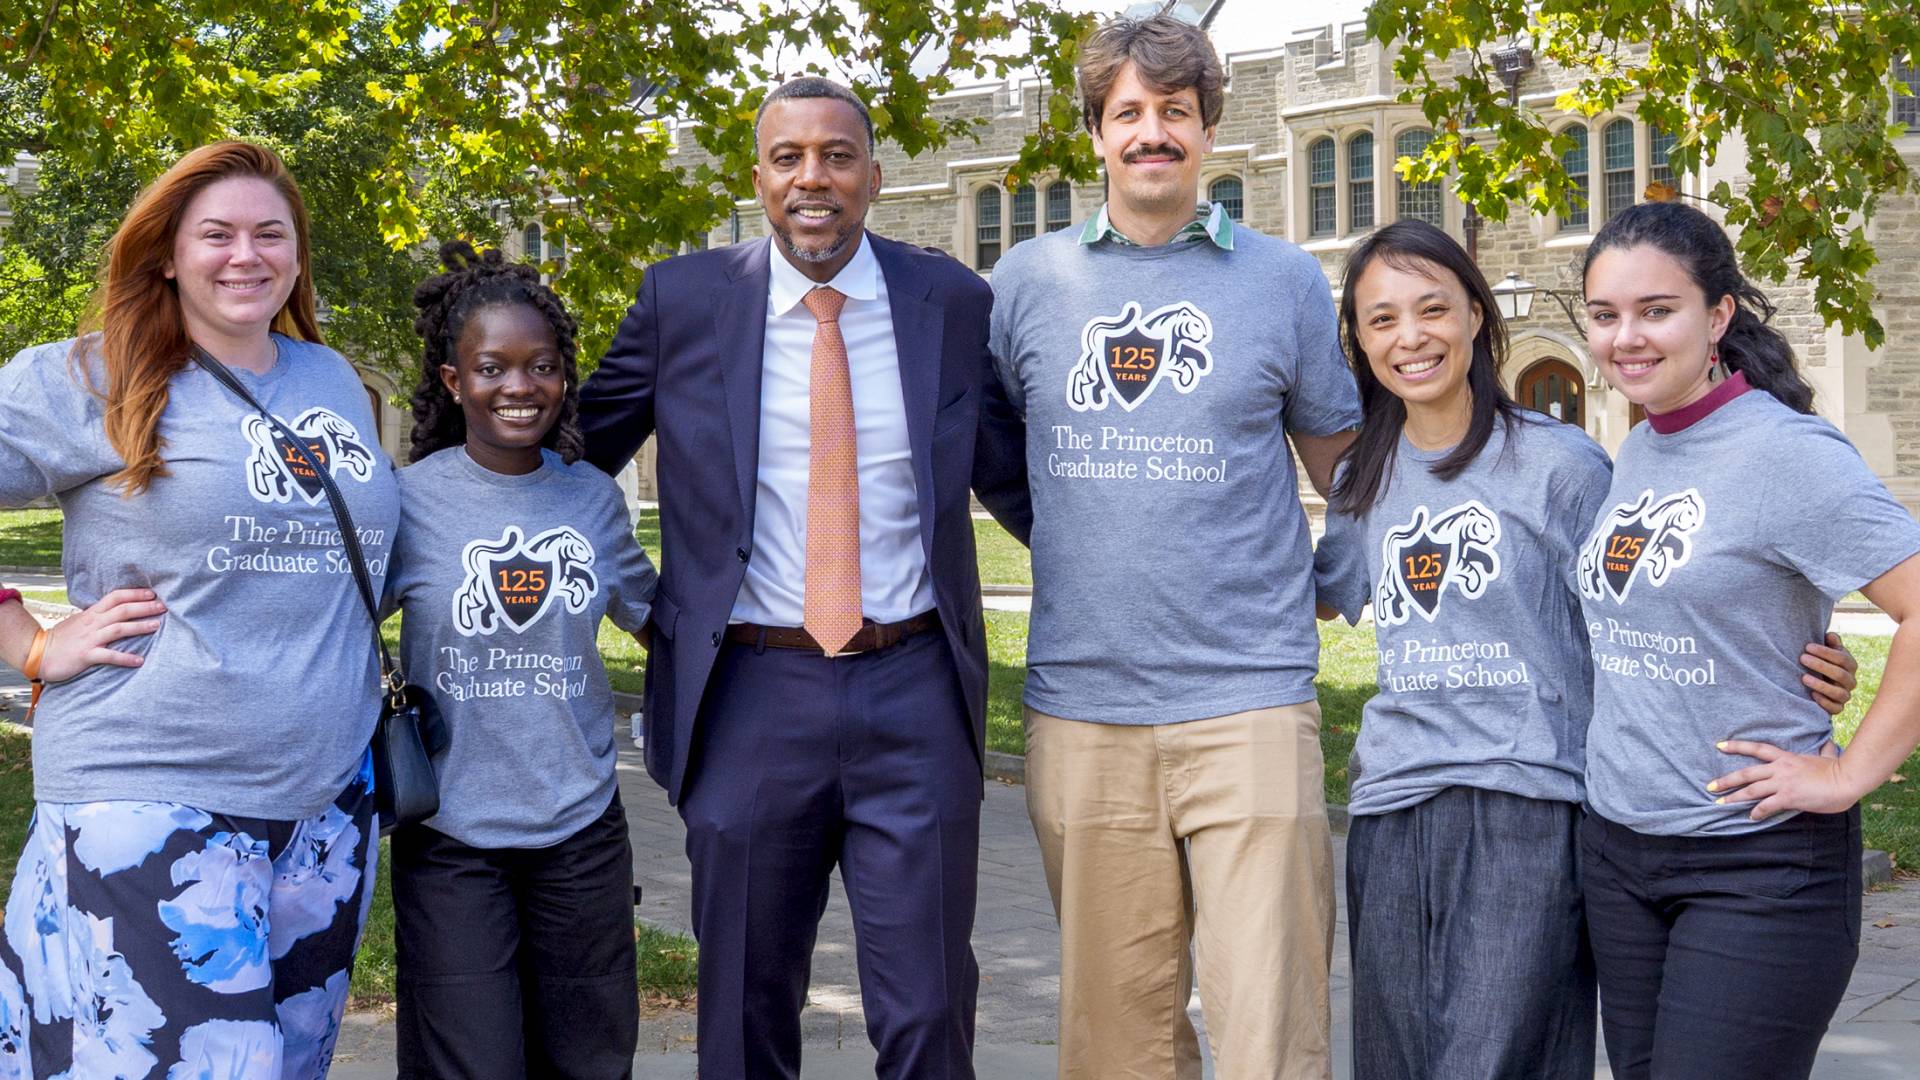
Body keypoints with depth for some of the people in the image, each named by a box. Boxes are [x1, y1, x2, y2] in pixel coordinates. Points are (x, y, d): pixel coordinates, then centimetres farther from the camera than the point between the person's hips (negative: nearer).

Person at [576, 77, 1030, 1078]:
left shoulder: (954, 301, 3)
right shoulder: (684, 300, 1)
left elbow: (1016, 479, 12)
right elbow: (572, 447, 12)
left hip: (916, 698, 0)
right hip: (750, 700, 0)